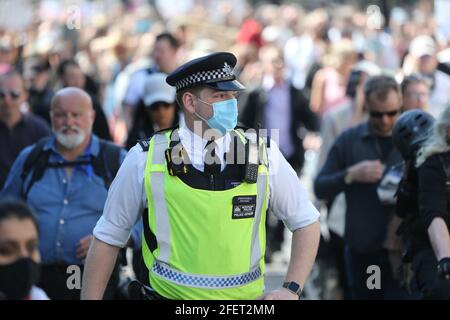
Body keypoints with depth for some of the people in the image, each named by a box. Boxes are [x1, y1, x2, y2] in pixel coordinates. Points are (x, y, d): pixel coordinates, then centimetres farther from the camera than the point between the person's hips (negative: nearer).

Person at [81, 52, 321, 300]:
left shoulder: (263, 156, -2)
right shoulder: (145, 160, -5)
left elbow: (305, 221, 8)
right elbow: (108, 237, 2)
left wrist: (292, 289, -4)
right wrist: (90, 298, -1)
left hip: (245, 297, 1)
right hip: (169, 294, -1)